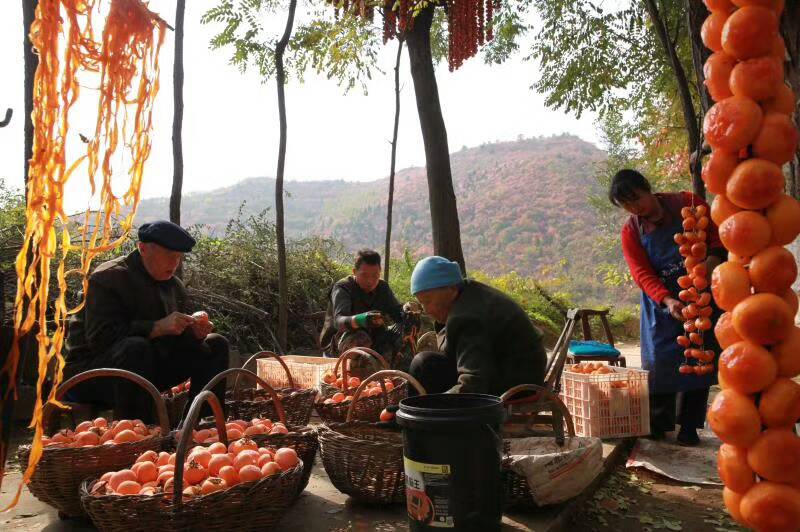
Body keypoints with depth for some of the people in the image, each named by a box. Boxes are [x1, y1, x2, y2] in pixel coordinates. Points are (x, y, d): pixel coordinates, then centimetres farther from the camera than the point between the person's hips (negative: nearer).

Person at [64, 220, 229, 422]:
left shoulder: (174, 285, 8)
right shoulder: (108, 277, -15)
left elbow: (179, 337, 10)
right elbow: (99, 337, -26)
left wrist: (195, 332, -15)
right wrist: (158, 327, -33)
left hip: (148, 367, 7)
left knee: (216, 345, 0)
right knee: (136, 347, -39)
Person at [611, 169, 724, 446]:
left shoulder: (686, 203, -5)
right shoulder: (631, 231, -4)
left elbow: (718, 230, 0)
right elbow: (642, 274, -12)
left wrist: (714, 256, -21)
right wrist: (667, 300, -28)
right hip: (661, 303, 1)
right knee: (659, 363, 2)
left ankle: (689, 427, 15)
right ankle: (658, 425, 16)